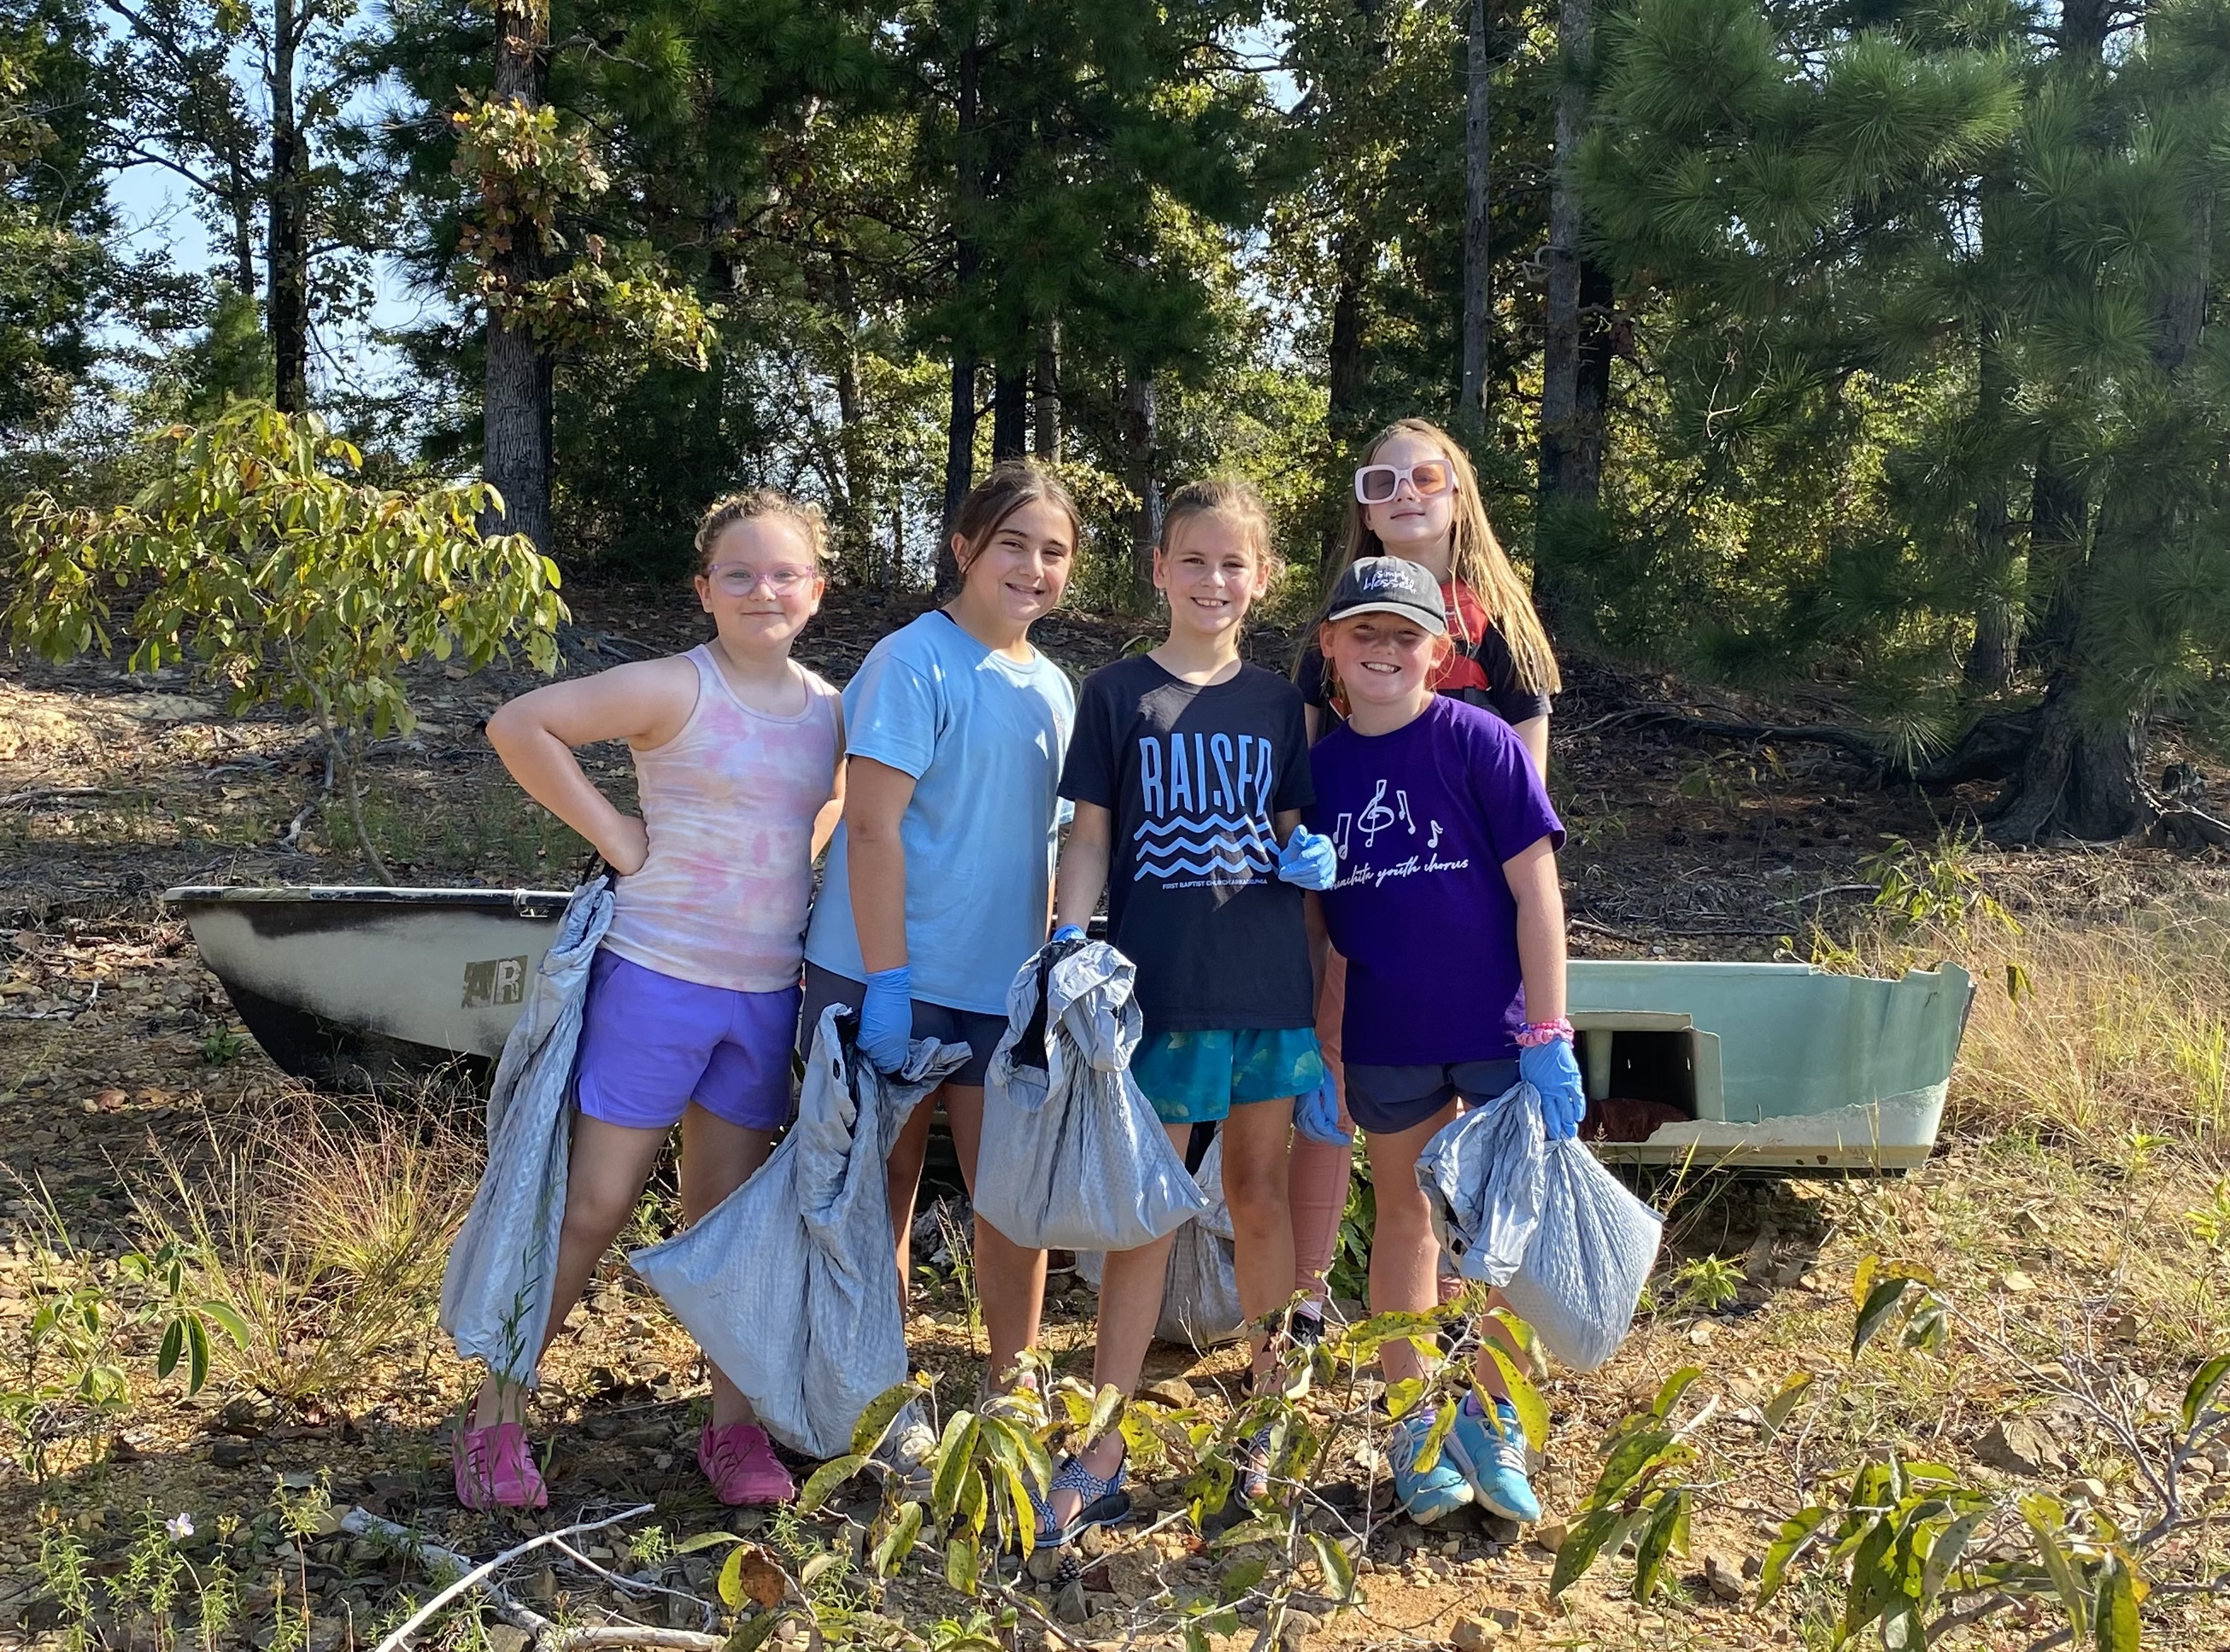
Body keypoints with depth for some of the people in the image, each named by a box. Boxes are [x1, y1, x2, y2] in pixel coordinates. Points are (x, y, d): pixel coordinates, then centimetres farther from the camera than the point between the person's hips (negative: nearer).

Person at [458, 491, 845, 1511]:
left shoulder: (830, 711, 6)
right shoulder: (675, 691, -12)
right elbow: (518, 726, -16)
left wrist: (804, 860, 9)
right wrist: (610, 832, -16)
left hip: (769, 996, 5)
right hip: (657, 979, -5)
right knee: (593, 1205, 2)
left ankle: (733, 1428, 26)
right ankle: (497, 1418, 17)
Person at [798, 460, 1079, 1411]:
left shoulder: (1053, 687, 10)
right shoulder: (915, 663, -11)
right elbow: (872, 829, -17)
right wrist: (887, 982, -20)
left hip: (1001, 988, 6)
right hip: (892, 977, -6)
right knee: (886, 1188, 8)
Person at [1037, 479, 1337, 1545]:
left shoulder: (1275, 702, 8)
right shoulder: (1119, 694, 0)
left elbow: (1291, 827, 14)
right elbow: (1090, 837, 0)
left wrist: (1307, 855, -8)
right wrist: (1067, 950, -11)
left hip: (1270, 982, 3)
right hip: (1160, 986, -3)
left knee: (1260, 1197, 14)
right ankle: (1101, 1459, 9)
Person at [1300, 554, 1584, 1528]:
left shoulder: (1479, 742, -10)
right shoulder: (1320, 766, 0)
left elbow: (1536, 889, -11)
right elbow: (1317, 918, 7)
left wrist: (1548, 1037, -13)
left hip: (1497, 1033, -3)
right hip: (1387, 1040, 3)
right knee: (1404, 1221, 15)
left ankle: (1493, 1419, 26)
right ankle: (1413, 1428, 29)